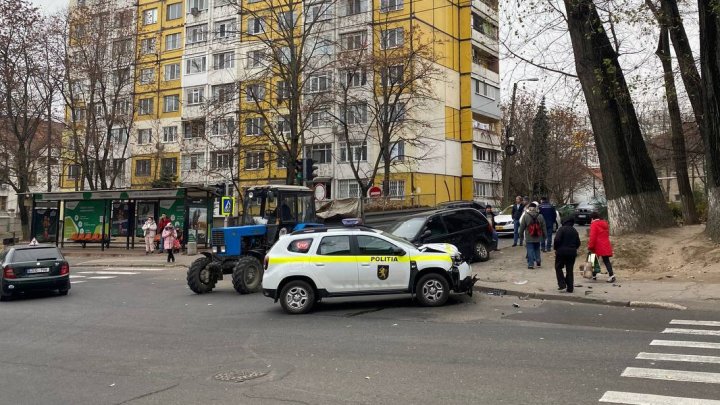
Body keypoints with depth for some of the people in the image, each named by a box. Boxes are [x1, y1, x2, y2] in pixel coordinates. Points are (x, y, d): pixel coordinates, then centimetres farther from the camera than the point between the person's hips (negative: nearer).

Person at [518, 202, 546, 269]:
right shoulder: (540, 216, 1)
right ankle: (538, 261, 18)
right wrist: (544, 235, 15)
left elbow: (522, 226, -4)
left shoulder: (525, 216, -9)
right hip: (537, 238, 3)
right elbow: (543, 227, 6)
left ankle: (531, 264, -6)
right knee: (537, 249, 20)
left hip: (529, 238, -3)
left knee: (530, 250, -2)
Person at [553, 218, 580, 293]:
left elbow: (557, 240, -17)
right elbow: (578, 242, 9)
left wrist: (556, 248, -3)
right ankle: (570, 288, 8)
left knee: (558, 267, 9)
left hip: (562, 252, -4)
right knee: (570, 270, 9)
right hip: (572, 253, 5)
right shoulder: (574, 231, 9)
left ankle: (562, 284, -4)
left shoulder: (561, 229, -7)